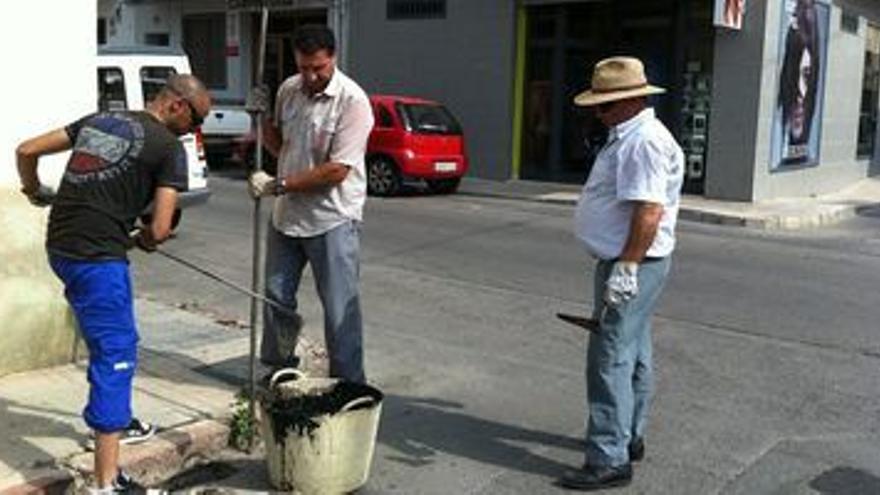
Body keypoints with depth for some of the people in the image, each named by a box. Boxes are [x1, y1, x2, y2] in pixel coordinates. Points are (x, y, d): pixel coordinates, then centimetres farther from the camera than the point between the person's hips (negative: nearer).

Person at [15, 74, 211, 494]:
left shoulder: (99, 120, 17)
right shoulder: (168, 147, -3)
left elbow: (26, 151, 17)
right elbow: (159, 230, -8)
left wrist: (34, 191, 35)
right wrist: (142, 240, 14)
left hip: (60, 246, 8)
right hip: (98, 255, -8)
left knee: (115, 339, 27)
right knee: (115, 354, -3)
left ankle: (117, 418, 43)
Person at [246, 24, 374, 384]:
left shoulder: (352, 101, -17)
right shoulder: (288, 90, 4)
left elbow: (337, 171, -22)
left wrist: (277, 185, -19)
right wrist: (262, 117, -2)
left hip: (332, 220, -7)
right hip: (287, 215, 7)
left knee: (340, 308, 0)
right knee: (276, 296, 16)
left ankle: (348, 385, 13)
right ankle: (279, 367, 35)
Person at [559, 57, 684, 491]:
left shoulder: (644, 142, -20)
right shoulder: (627, 137, 14)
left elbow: (649, 212, -27)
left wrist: (626, 268, -27)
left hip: (630, 267, -11)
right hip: (626, 263, 11)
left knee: (611, 360, -9)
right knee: (631, 355, 19)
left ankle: (609, 460, -3)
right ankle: (628, 438, 32)